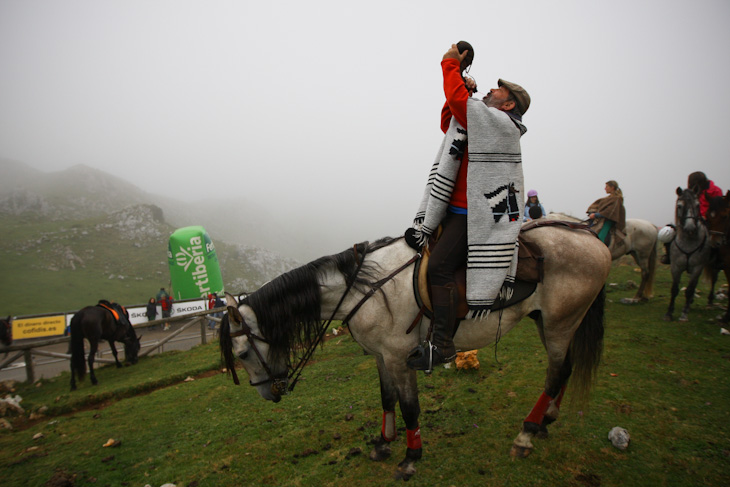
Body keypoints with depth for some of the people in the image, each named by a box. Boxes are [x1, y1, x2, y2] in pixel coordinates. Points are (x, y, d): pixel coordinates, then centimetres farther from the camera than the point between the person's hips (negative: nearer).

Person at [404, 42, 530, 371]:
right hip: (456, 210, 11)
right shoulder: (484, 126, 22)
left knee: (439, 266, -24)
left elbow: (457, 100, -16)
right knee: (411, 243, 15)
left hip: (472, 217, -11)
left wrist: (451, 64, -1)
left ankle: (442, 344, -18)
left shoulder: (501, 123, -8)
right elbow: (447, 122, 28)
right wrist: (463, 88, 15)